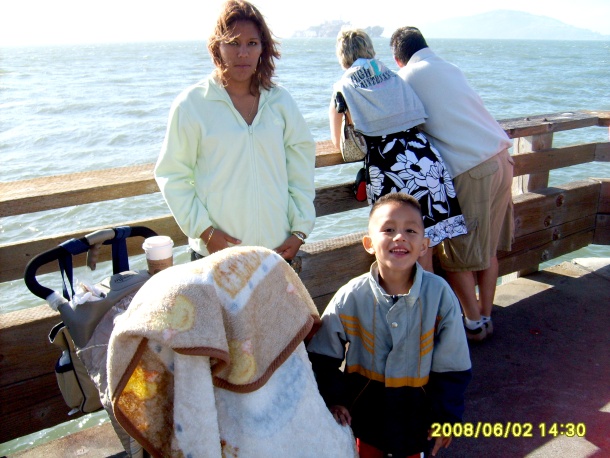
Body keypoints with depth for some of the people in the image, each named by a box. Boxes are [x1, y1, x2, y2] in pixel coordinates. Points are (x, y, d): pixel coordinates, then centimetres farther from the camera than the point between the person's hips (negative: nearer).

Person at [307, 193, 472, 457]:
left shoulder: (440, 295, -18)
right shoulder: (350, 298, -18)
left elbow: (452, 366, -8)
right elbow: (322, 356, -5)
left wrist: (445, 416, -3)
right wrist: (334, 399, -12)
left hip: (417, 413, 0)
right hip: (366, 411, 0)